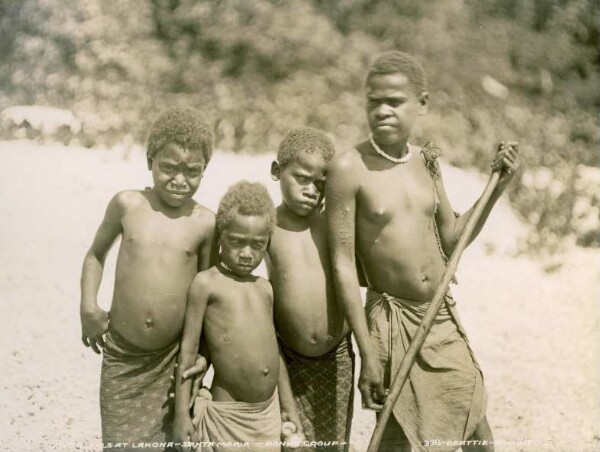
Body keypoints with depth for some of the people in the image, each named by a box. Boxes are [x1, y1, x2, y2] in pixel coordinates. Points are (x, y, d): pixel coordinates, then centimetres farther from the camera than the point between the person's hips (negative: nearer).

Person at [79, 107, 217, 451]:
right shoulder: (127, 205, -4)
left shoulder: (205, 223, -6)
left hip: (174, 360, -1)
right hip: (121, 357, 1)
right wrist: (89, 307, 0)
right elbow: (96, 255, 12)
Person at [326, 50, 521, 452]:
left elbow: (451, 239, 11)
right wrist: (368, 355, -15)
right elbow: (343, 265, -15)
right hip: (392, 324, -5)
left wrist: (496, 189, -2)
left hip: (445, 322, 5)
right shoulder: (351, 168, -15)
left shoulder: (426, 162, 2)